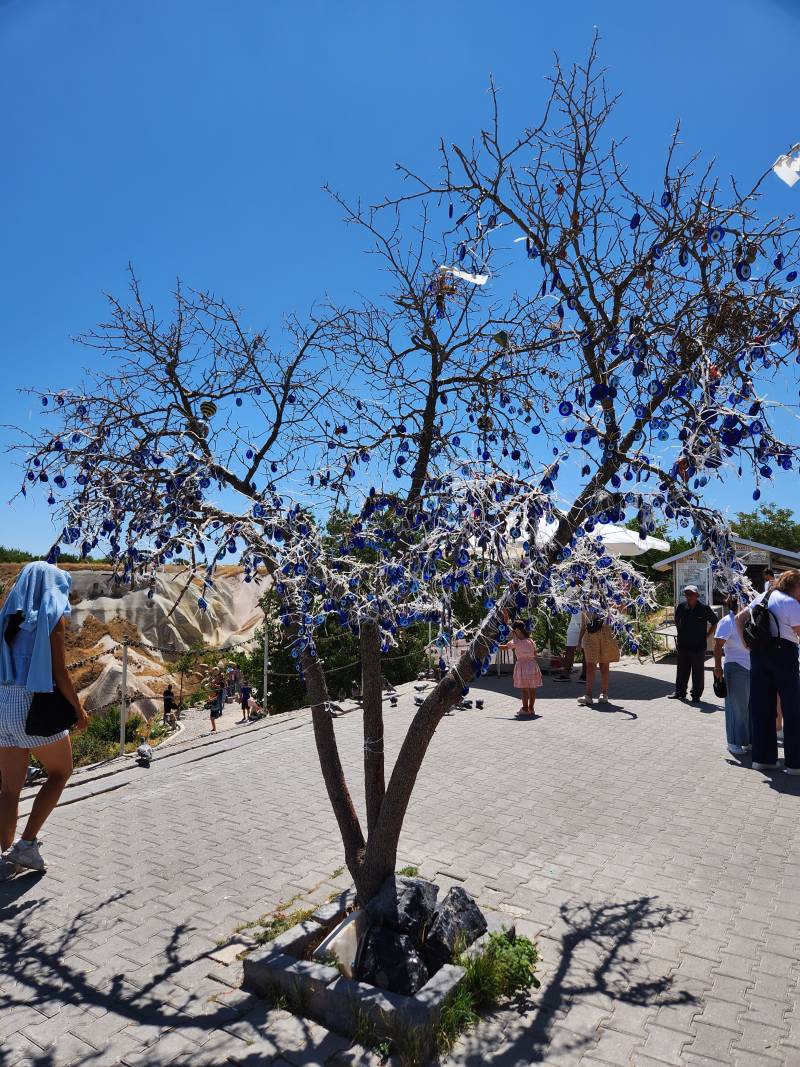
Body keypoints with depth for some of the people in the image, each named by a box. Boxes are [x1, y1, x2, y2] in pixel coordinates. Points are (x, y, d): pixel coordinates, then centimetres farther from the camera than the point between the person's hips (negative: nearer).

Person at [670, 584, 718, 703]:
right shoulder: (681, 607, 0)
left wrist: (707, 635, 0)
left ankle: (696, 695, 15)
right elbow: (677, 621, 18)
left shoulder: (704, 608, -8)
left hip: (699, 646, -3)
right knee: (682, 670, 12)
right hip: (683, 645, 3)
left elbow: (715, 622, 5)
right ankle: (679, 692, 24)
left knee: (698, 671, 4)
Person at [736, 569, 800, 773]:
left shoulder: (762, 597, 13)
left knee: (761, 707, 10)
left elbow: (739, 618, 15)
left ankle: (763, 758, 15)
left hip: (758, 653, 7)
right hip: (783, 652, -7)